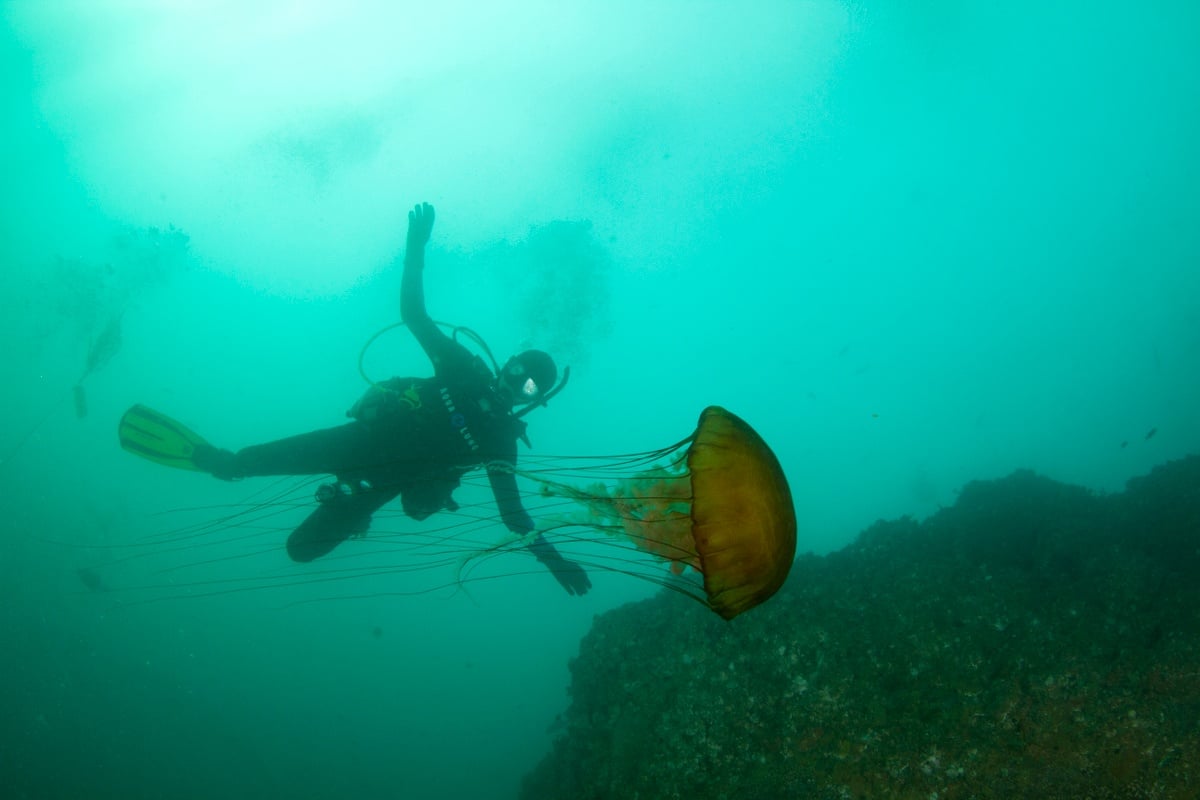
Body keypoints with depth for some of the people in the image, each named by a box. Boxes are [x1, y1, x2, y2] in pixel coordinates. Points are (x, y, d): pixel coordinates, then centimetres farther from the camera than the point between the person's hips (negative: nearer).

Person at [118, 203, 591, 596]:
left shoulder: (500, 443, -6)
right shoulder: (463, 368, -8)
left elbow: (512, 511, -3)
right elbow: (413, 312, -9)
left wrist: (552, 557, -12)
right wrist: (416, 248, -19)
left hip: (378, 483, 1)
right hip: (365, 438, -1)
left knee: (301, 548, -1)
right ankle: (209, 458, 18)